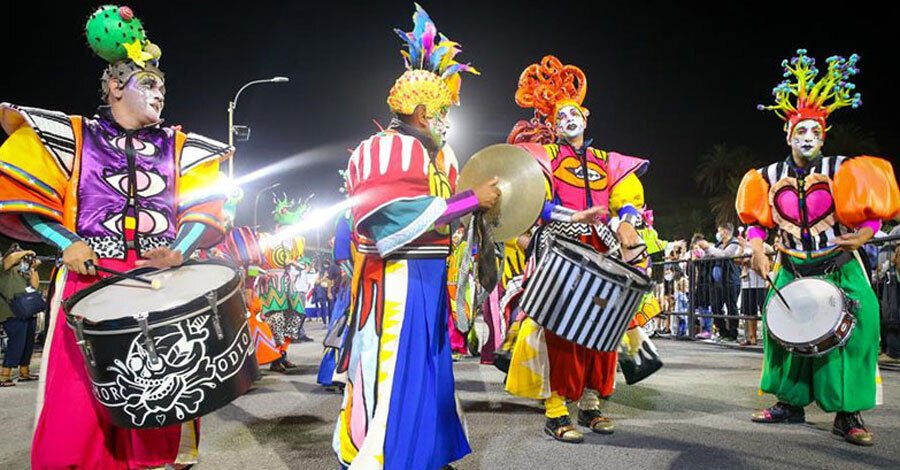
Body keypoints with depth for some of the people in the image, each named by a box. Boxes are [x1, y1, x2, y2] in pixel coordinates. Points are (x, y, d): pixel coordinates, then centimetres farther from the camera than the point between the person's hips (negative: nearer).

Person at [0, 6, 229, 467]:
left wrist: (179, 250, -9)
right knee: (78, 404, -3)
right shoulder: (72, 136, 8)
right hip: (88, 283, -1)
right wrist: (66, 243, -8)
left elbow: (204, 209, 10)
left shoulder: (179, 147, 13)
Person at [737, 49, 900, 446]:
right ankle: (791, 403, 17)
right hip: (791, 269, 2)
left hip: (840, 268, -2)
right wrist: (757, 247, -4)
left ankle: (848, 414, -1)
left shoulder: (842, 171, -5)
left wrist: (864, 234, -16)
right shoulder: (771, 177, 1)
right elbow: (757, 219, 10)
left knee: (857, 326, -14)